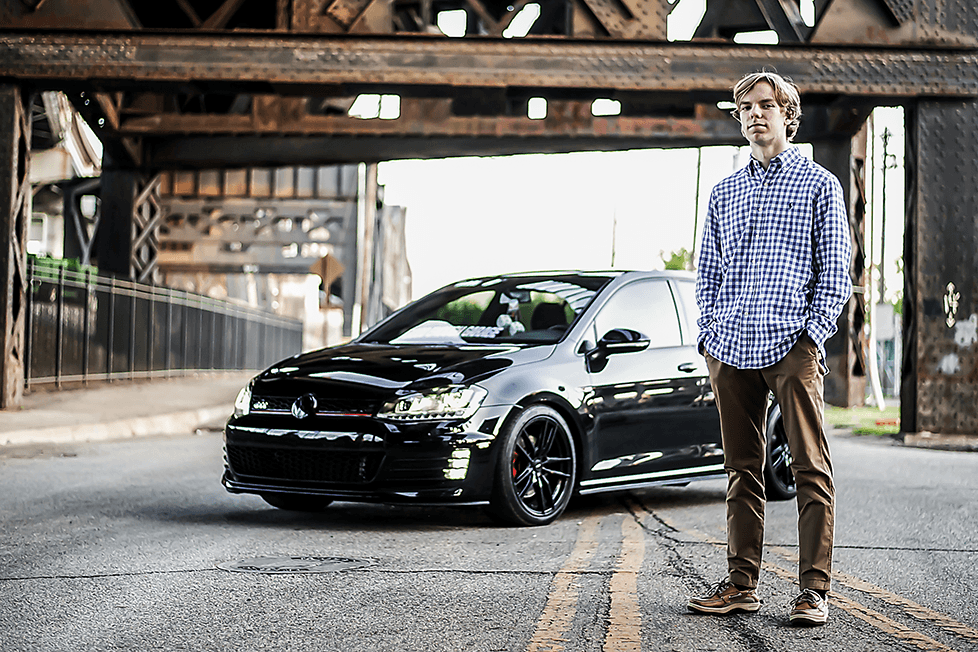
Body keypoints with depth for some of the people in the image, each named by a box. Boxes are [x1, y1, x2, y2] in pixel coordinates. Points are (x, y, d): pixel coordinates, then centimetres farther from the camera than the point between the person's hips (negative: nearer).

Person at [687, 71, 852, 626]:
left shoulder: (819, 184, 7)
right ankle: (742, 584, 13)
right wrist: (710, 333, 6)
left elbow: (835, 270, 3)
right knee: (743, 470, 8)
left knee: (811, 469, -6)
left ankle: (815, 590, -4)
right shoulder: (724, 193, 19)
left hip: (793, 347, -4)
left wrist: (813, 331, -8)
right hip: (731, 350, 4)